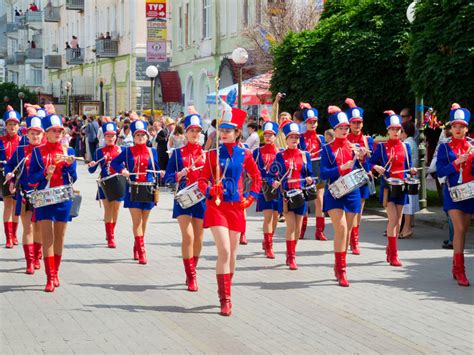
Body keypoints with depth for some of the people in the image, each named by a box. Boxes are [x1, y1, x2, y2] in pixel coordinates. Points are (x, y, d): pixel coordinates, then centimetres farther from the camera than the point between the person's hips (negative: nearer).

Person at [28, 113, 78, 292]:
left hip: (63, 198, 2)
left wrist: (69, 165, -13)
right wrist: (45, 173, -18)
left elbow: (73, 178, 4)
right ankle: (50, 278, -9)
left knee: (59, 237, 8)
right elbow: (31, 178, -2)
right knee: (47, 237, -8)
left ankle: (55, 273, 21)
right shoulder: (38, 151, 1)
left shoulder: (68, 151, 6)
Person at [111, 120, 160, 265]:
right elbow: (114, 162, 7)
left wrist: (157, 184, -3)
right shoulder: (128, 151, 3)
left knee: (143, 222, 10)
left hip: (148, 191, 3)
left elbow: (156, 170, 13)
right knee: (137, 221, -9)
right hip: (133, 190, -2)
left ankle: (136, 248, 27)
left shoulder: (152, 152, 8)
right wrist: (122, 170, -12)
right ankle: (141, 252, -9)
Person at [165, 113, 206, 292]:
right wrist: (181, 173, -17)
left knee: (198, 239, 8)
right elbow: (168, 177, 1)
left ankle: (191, 273, 26)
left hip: (202, 199, 2)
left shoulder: (206, 153, 8)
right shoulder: (177, 153, 4)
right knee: (188, 237, -15)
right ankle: (191, 277, -10)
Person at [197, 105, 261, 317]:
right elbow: (202, 180, 2)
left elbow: (257, 178, 15)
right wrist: (209, 191, -18)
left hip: (237, 207, 2)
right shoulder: (213, 154, 0)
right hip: (217, 206, -2)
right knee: (224, 251, -14)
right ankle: (225, 299, -12)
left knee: (232, 254, 9)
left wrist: (251, 198, 4)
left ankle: (226, 293, 27)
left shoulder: (245, 154, 4)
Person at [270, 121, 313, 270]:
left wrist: (309, 180, -10)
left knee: (298, 228, 8)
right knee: (291, 225, -12)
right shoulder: (280, 156, 2)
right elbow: (271, 174, 5)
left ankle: (290, 255, 23)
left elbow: (309, 174, 12)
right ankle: (291, 258, -9)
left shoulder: (305, 155, 8)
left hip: (301, 194, 3)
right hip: (286, 195, -3)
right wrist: (274, 182, -15)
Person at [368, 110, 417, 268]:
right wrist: (376, 167, -20)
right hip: (388, 185, -4)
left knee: (398, 220, 9)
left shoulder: (405, 147, 9)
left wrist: (412, 171, -5)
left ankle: (390, 251, 23)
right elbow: (371, 162, 1)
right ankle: (393, 255, -9)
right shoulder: (381, 147, -1)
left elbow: (407, 166, 16)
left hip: (401, 185, 4)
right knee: (393, 219, -13)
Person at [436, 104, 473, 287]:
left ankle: (456, 266, 21)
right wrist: (456, 162, -19)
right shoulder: (445, 147, 0)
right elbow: (440, 171, -7)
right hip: (452, 192, -3)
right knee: (459, 229, -14)